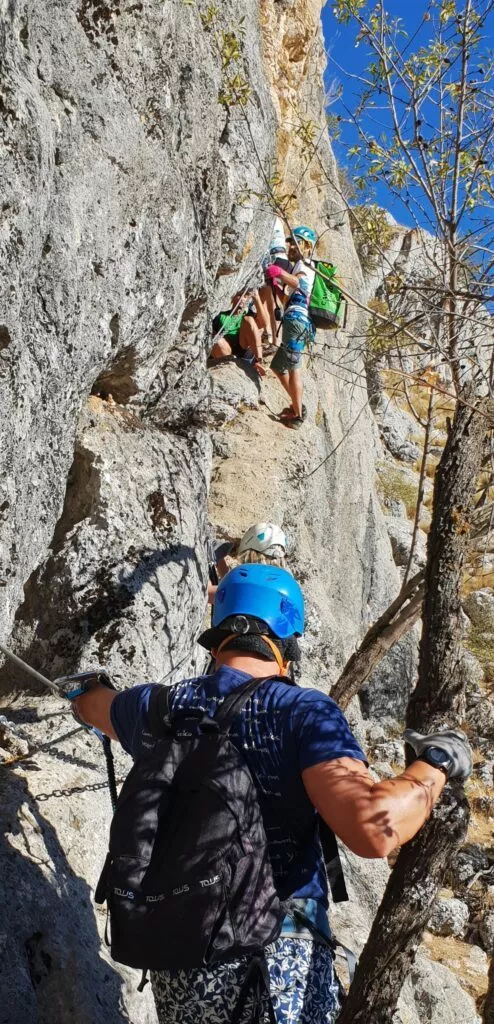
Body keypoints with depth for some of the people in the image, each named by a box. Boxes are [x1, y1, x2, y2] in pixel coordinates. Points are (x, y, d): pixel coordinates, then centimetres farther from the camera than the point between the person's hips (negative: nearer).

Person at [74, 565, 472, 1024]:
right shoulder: (303, 712, -15)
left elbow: (89, 706, 25)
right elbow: (373, 827, -31)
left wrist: (88, 688, 49)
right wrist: (437, 763, -13)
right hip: (279, 965, -5)